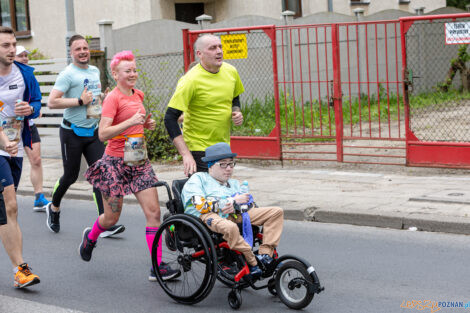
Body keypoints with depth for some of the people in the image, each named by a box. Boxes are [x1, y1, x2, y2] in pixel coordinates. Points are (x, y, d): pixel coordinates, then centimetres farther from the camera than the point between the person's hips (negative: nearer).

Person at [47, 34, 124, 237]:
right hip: (72, 133, -6)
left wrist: (99, 102, 10)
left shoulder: (95, 71, 12)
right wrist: (80, 101, -20)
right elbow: (52, 102, -21)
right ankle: (54, 208, 33)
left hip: (93, 131, 6)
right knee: (70, 176, 4)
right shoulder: (68, 74, -12)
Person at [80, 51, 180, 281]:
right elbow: (103, 134, -20)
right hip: (116, 162, -6)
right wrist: (131, 122, -27)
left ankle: (158, 266, -3)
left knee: (154, 212, -6)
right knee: (112, 217, 7)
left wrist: (147, 124, 7)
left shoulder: (138, 95, 10)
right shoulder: (113, 98, -11)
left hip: (139, 162, 6)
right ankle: (91, 236, 41)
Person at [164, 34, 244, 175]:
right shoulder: (191, 80, -18)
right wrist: (186, 154, -25)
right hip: (199, 150, -6)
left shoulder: (231, 71, 1)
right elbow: (170, 119, -19)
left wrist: (237, 112, -3)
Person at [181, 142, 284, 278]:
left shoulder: (234, 183, 35)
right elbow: (200, 205, -5)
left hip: (234, 215, 6)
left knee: (277, 212, -8)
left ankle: (265, 254, -22)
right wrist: (233, 201, -3)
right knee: (230, 227, -43)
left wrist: (234, 206, -7)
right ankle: (252, 263, -29)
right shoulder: (198, 179, 14)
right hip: (208, 216, -6)